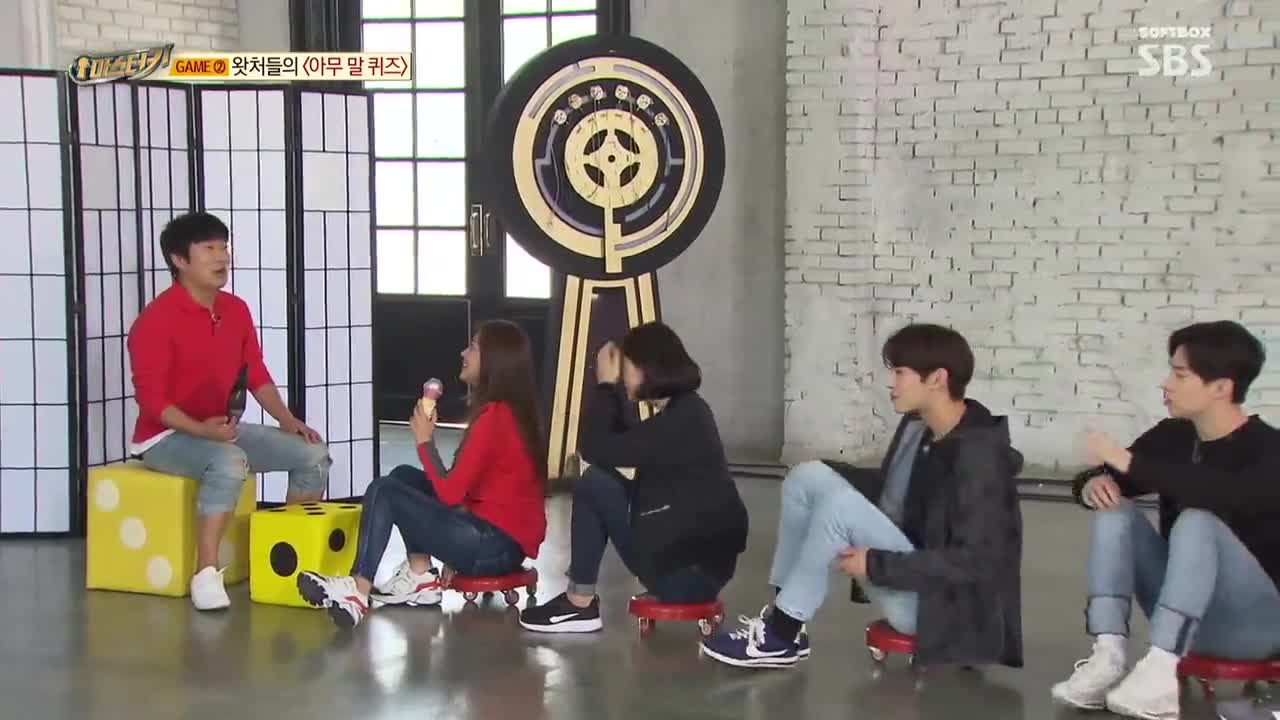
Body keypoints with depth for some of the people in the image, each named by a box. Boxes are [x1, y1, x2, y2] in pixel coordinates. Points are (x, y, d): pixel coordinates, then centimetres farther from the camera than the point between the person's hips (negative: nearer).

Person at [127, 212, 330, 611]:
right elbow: (151, 399, -20)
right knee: (229, 461, -39)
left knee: (313, 453, -5)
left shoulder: (236, 310, 6)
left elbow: (256, 375, 12)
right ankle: (206, 574, -34)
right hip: (166, 436, -8)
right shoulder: (156, 319, -17)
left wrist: (288, 421, -2)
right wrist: (201, 429, -34)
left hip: (225, 429, 8)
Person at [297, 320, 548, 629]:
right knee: (403, 477, 16)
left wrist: (424, 441, -5)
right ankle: (421, 579, 8)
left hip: (495, 544, -10)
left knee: (384, 492, -9)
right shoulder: (510, 410, 12)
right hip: (499, 535, 10)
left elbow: (449, 493, -16)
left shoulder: (493, 416, -18)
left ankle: (359, 592, -9)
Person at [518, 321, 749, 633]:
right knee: (601, 482, 13)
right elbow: (619, 446, 18)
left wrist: (605, 384, -9)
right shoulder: (684, 411, 10)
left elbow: (596, 449, -20)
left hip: (690, 570, -10)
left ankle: (579, 604, 4)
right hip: (690, 555, 10)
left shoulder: (680, 421, -20)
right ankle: (579, 600, 10)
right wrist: (611, 389, 9)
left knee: (593, 484, -5)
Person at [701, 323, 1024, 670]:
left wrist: (876, 566, -25)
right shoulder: (918, 425, 3)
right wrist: (829, 473, 7)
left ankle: (780, 637, -15)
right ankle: (780, 622, -1)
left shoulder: (978, 456, -22)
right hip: (909, 573, 9)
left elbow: (974, 562, -25)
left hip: (941, 604, -9)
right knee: (809, 477, -2)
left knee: (841, 503, -27)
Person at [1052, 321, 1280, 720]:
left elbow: (1226, 494, -40)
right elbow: (1102, 480, 7)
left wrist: (1128, 462, -35)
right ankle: (1107, 658, -28)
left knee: (1196, 521, -31)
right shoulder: (1172, 436, 0)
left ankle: (1161, 674, -42)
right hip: (1183, 612, 6)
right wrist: (1094, 483, -19)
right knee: (1114, 510, -12)